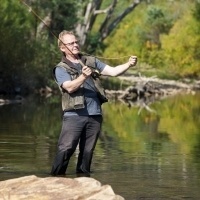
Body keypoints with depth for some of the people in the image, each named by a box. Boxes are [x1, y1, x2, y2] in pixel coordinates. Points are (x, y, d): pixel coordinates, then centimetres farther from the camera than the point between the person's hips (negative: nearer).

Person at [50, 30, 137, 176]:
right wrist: (83, 76, -30)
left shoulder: (91, 61, 17)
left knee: (87, 152, 8)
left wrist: (128, 64, -6)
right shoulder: (61, 69, 3)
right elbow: (70, 87, -14)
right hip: (74, 115, -4)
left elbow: (112, 71, 10)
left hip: (95, 115, 4)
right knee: (65, 150, -11)